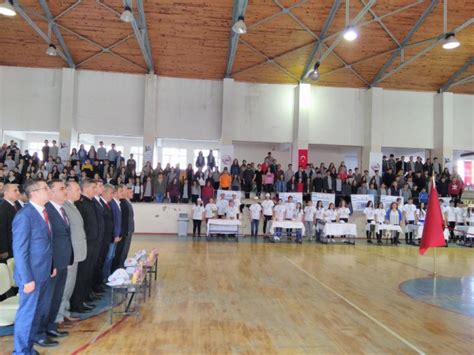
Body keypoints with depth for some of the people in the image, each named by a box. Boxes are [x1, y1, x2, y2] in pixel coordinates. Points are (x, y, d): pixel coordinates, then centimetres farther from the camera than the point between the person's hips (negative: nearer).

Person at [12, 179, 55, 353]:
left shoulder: (43, 211, 5)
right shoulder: (24, 216, -20)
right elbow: (19, 251, -19)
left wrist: (51, 265, 11)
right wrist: (27, 279, -19)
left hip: (43, 272, 8)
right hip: (32, 274, -8)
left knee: (38, 311, 20)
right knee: (27, 313, 7)